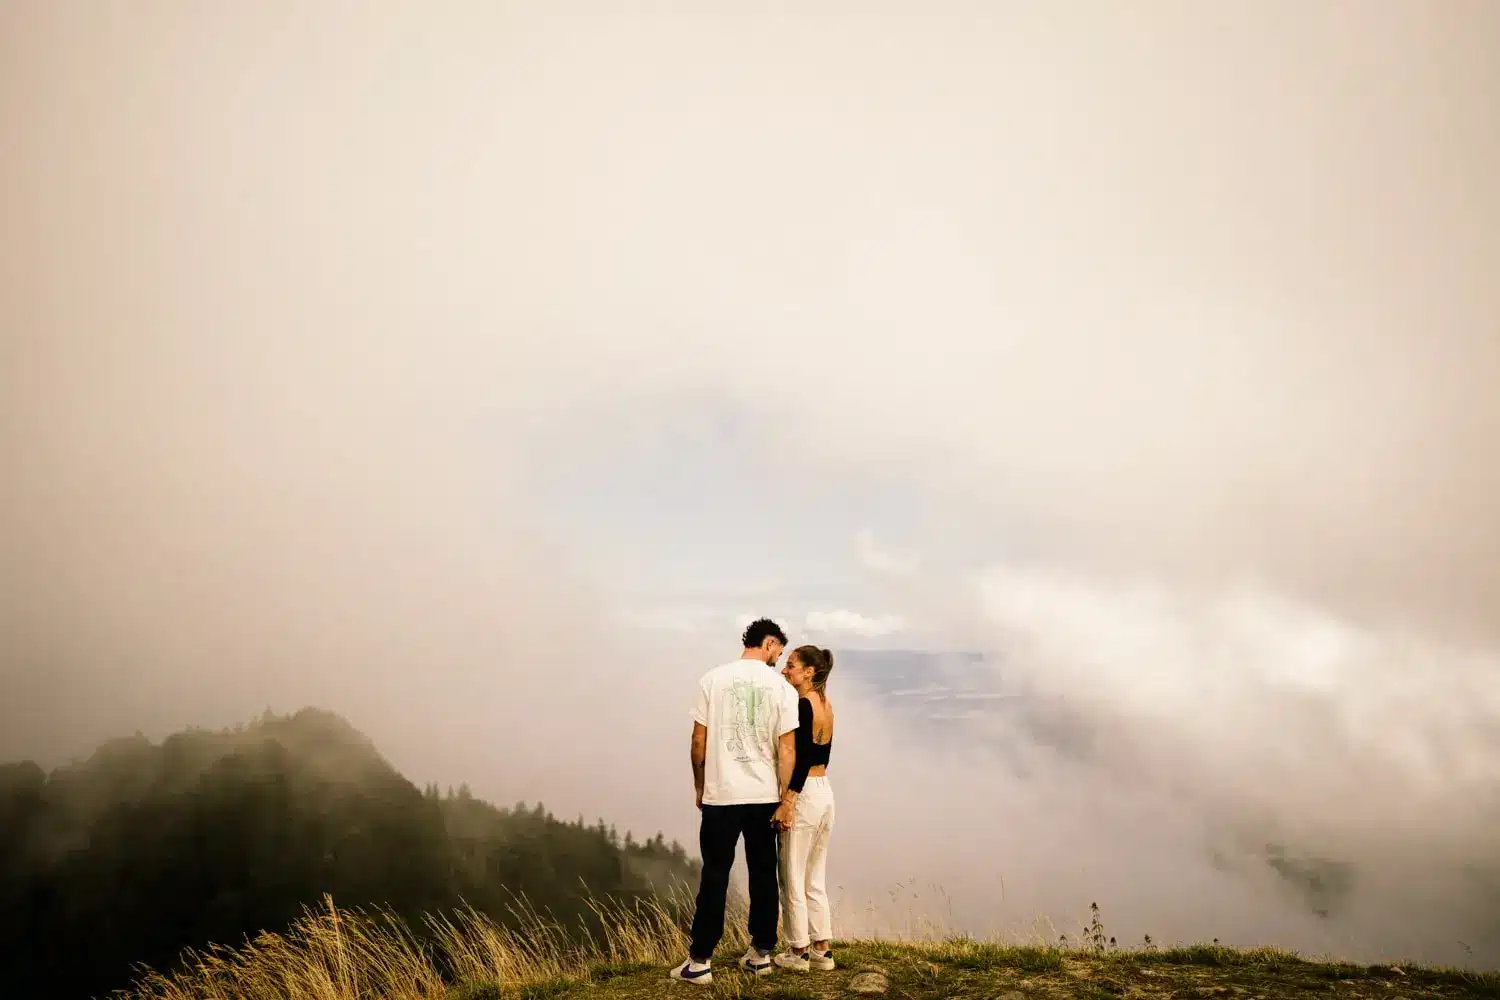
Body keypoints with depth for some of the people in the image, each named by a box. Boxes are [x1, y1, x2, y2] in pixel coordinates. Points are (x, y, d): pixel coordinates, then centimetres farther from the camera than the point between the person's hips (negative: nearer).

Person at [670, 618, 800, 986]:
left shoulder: (713, 679, -2)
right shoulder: (782, 688, -2)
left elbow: (699, 741, -1)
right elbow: (787, 749, -4)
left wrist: (699, 787, 12)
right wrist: (785, 798, 3)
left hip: (720, 795, -1)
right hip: (764, 797, 1)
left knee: (715, 877, 4)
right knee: (763, 875, 13)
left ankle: (700, 961, 6)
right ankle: (761, 953, 20)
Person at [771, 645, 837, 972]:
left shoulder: (802, 704, -16)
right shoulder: (825, 705, 10)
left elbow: (803, 756, -22)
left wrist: (787, 801, -21)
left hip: (804, 794, -9)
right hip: (825, 792, 9)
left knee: (793, 877, 4)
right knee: (816, 878, 15)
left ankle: (799, 951, 11)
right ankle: (823, 949, 19)